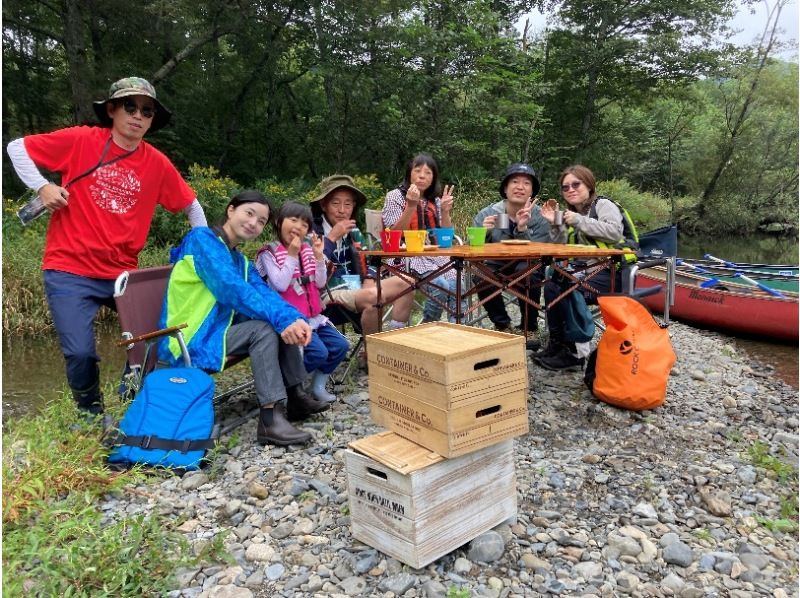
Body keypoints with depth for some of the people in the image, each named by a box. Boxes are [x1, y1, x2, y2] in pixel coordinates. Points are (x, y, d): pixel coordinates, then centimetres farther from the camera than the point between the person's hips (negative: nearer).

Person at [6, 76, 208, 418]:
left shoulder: (157, 164, 2)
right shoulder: (81, 141, -3)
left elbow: (191, 206, 11)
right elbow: (17, 148, 6)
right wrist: (41, 186, -8)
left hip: (122, 273, 3)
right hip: (69, 272, -2)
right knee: (81, 353, -11)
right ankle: (91, 414, 19)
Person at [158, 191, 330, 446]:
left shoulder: (240, 260, 14)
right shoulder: (202, 238, -12)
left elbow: (265, 293, -4)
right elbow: (232, 289, -26)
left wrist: (295, 318, -24)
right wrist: (281, 319, -32)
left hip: (216, 330, 8)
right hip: (190, 340, -8)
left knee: (283, 324, -1)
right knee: (264, 328, -24)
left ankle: (293, 396, 4)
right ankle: (271, 419, -28)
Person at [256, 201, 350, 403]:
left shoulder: (307, 251, 10)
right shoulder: (269, 253, -8)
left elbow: (320, 283, 7)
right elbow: (280, 285, -20)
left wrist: (319, 255, -4)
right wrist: (292, 256, -19)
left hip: (313, 315, 7)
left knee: (340, 345, -4)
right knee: (319, 353, -22)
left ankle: (319, 385, 14)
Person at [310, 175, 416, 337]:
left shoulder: (352, 230, 14)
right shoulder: (313, 231, -7)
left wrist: (369, 278, -5)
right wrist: (332, 237, -18)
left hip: (354, 287, 8)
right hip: (328, 293, -8)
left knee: (404, 284, -4)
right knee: (374, 296, -34)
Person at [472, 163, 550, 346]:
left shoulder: (540, 217, -9)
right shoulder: (486, 214, -8)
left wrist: (522, 229, -32)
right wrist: (483, 233, -31)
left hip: (527, 267, -1)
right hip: (496, 266, 1)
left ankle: (528, 328, -10)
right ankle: (503, 326, -7)